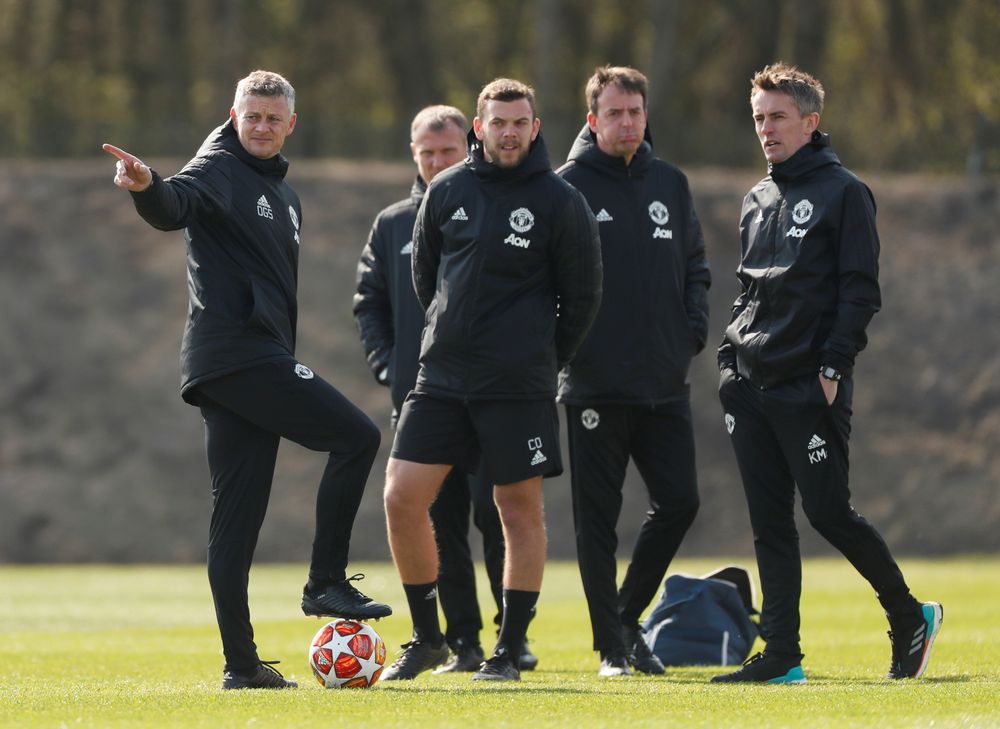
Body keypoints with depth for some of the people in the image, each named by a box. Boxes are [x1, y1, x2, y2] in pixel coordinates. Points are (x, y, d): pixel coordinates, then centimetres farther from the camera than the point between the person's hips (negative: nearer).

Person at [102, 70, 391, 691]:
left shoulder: (285, 196, 24)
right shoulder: (221, 170, -4)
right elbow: (176, 207, -26)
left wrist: (287, 369, 23)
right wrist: (149, 187, -49)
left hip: (259, 360, 9)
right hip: (237, 353, -9)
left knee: (238, 512, 5)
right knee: (357, 435, -12)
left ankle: (242, 662, 3)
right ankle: (327, 583, -7)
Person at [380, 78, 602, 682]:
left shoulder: (561, 202, -4)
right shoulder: (446, 192, 6)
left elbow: (582, 294, 2)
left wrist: (541, 359, 7)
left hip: (520, 385, -3)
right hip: (442, 377, 4)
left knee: (521, 509, 0)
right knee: (402, 497, -4)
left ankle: (509, 651, 8)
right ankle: (427, 637, 9)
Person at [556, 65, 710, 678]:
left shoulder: (670, 184, 11)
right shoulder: (567, 186, -3)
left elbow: (695, 267, 17)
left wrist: (693, 331, 4)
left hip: (665, 381, 4)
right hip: (595, 383, -4)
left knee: (679, 501, 1)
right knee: (598, 516, 0)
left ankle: (627, 616, 19)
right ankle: (612, 646, 7)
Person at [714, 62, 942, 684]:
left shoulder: (843, 193, -4)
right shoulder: (757, 201, 17)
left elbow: (860, 291, -9)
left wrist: (834, 365, -16)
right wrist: (732, 358, 11)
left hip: (811, 388, -7)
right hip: (753, 387, 7)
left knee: (828, 512, -7)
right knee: (770, 522, 4)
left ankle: (910, 616, 11)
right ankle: (781, 655, 5)